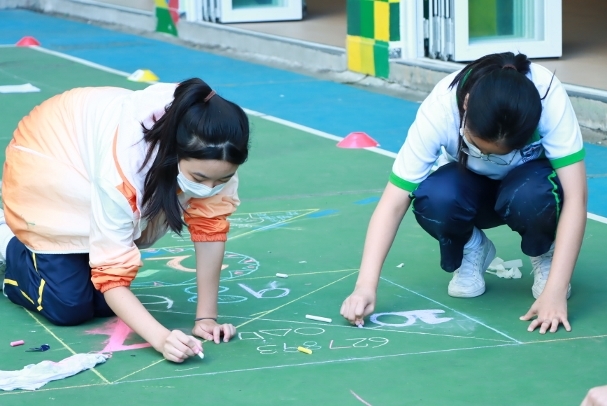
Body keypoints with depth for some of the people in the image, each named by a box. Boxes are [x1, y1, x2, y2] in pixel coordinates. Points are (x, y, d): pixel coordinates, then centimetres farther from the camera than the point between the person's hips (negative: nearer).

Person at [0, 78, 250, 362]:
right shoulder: (124, 167, -44)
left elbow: (211, 223, -17)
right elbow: (112, 276, -37)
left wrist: (206, 317, -19)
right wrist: (162, 339, -50)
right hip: (48, 160, -5)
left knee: (105, 305, -3)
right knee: (68, 307, -12)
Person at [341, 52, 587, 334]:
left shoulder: (548, 97, -36)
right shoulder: (439, 110, -34)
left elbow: (575, 196, -35)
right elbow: (393, 203, -30)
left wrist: (555, 292, -43)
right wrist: (366, 286, -41)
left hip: (528, 181, -1)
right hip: (472, 186, 1)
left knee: (529, 196, -37)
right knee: (433, 198, -34)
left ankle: (545, 255, -3)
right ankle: (471, 250, -1)